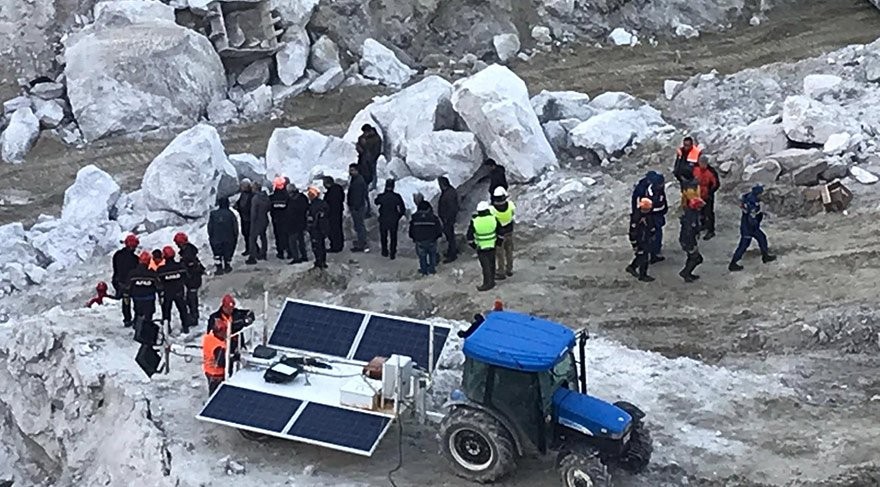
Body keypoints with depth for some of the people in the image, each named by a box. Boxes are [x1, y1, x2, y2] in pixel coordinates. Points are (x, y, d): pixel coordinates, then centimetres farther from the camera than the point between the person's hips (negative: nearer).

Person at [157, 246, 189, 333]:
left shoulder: (161, 270, -18)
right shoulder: (180, 266, -13)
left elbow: (159, 284, -8)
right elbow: (185, 280, -1)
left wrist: (160, 296, 5)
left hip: (167, 294, -2)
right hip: (179, 293, 2)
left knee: (166, 311, 14)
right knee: (183, 310, 16)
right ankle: (185, 327, 23)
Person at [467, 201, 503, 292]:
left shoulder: (474, 221, -18)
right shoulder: (493, 219, -14)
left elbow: (470, 236, -10)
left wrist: (472, 245, 5)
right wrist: (499, 242, 11)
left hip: (481, 247, -3)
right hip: (492, 246, 3)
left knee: (485, 265, 4)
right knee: (491, 264, 18)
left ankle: (488, 283, 7)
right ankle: (491, 280, 30)